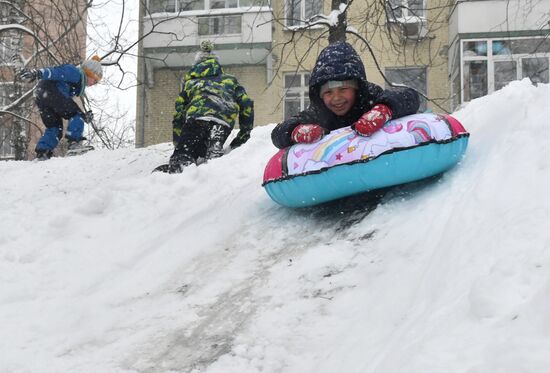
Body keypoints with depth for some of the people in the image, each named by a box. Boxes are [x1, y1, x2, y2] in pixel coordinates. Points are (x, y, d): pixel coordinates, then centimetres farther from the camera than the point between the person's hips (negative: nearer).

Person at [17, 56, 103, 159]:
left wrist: (83, 116, 23)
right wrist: (37, 73, -27)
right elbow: (55, 72, -12)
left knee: (54, 127, 14)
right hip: (50, 91, -10)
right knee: (76, 115, -6)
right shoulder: (76, 73, 4)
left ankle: (41, 153, 6)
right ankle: (74, 143, -16)